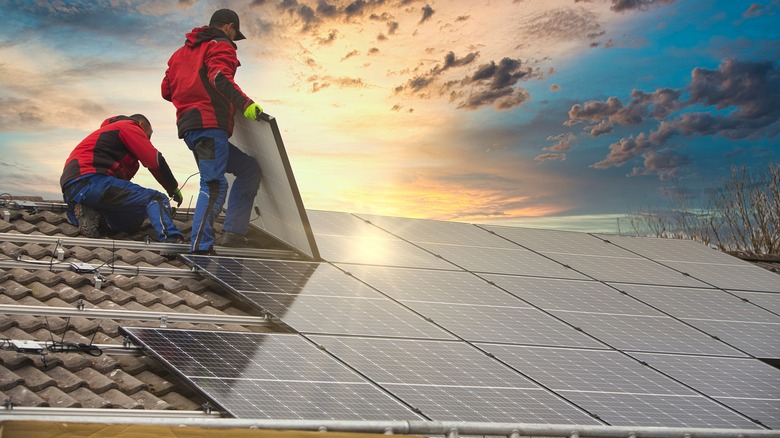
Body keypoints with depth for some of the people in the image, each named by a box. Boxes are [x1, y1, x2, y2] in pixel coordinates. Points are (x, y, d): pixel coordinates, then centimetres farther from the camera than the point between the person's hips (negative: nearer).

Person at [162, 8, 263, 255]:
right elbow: (220, 77, -18)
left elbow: (167, 90, 25)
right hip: (210, 125, -9)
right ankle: (200, 247, -28)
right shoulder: (221, 46, 3)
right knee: (214, 185, -17)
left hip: (188, 126, 9)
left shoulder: (182, 51, 28)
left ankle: (233, 232, 8)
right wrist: (245, 103, -27)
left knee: (249, 169, 15)